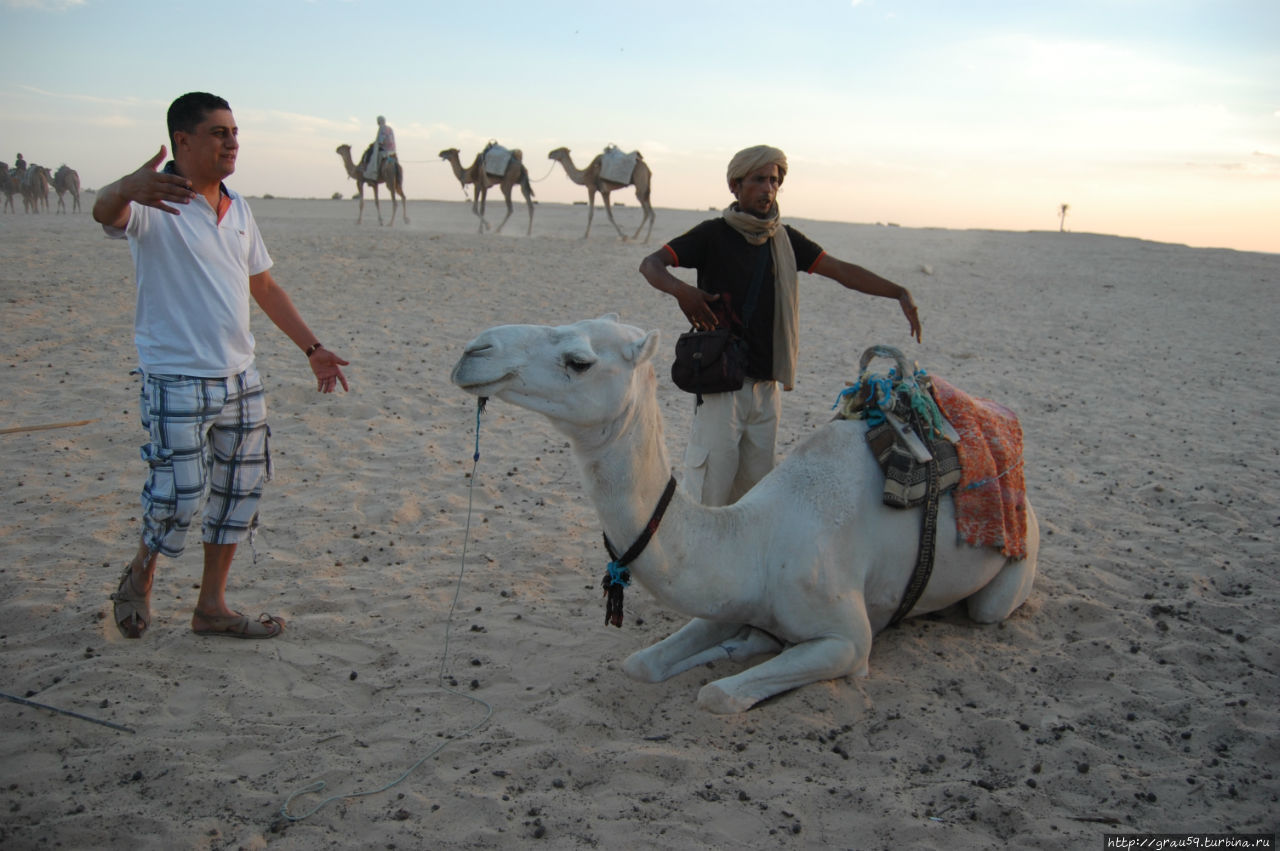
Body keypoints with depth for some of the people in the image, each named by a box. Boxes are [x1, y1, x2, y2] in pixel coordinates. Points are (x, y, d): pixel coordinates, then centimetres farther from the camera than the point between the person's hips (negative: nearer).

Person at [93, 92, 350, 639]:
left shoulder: (238, 209, 11)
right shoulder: (154, 203, -11)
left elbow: (265, 289, 18)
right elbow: (105, 212, -35)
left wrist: (313, 348, 14)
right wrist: (127, 189, -59)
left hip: (239, 378, 7)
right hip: (176, 382, -7)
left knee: (240, 489, 11)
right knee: (178, 495, -6)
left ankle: (212, 606, 25)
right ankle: (138, 579, 26)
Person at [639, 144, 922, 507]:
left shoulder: (785, 239, 12)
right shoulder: (714, 234, -2)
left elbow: (842, 270, 9)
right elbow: (650, 264, -9)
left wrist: (899, 292, -2)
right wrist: (680, 290, -30)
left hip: (767, 385, 5)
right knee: (708, 493, -8)